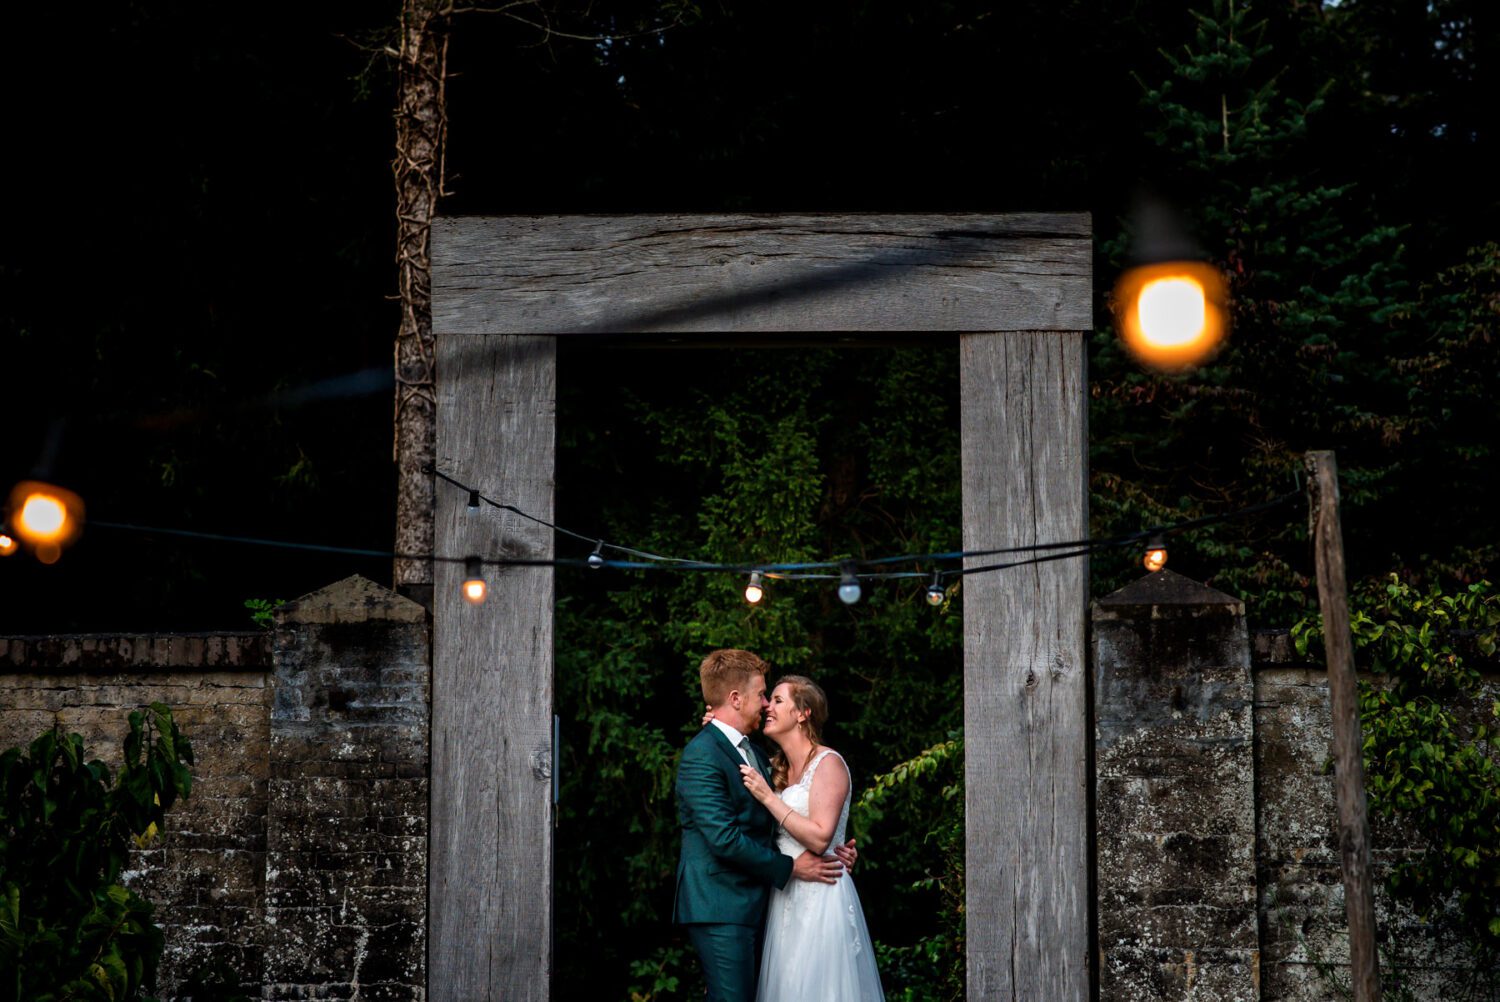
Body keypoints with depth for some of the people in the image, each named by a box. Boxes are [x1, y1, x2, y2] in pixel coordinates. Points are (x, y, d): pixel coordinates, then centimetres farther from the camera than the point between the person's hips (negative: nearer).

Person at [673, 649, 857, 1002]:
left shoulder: (755, 754, 17)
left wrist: (824, 852, 5)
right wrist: (791, 867, -13)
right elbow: (724, 839, -20)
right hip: (719, 906, -9)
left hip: (751, 904, 9)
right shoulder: (702, 755, -13)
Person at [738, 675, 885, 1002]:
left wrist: (768, 797, -17)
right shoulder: (777, 768, 13)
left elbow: (820, 838, -18)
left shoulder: (828, 763, -10)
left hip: (820, 899, -7)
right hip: (786, 898, 8)